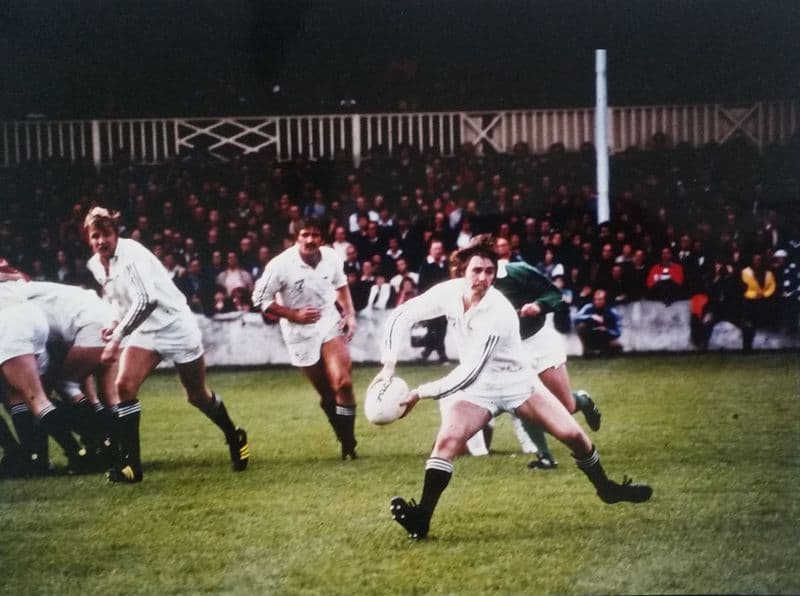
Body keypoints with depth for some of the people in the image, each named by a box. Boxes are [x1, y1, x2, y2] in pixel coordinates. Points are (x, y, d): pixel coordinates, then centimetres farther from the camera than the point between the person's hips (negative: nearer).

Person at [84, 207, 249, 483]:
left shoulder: (131, 254, -22)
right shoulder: (95, 265, 2)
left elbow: (145, 300, -32)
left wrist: (116, 338, -34)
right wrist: (115, 324, -4)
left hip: (176, 325, -6)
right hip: (144, 331, 6)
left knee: (198, 396, 8)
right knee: (124, 385, -18)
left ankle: (235, 438, 35)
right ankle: (131, 464, -13)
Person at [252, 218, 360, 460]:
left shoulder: (331, 258, -8)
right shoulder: (280, 265, -20)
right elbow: (260, 298, -11)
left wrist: (350, 314, 3)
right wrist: (293, 315, -18)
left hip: (330, 323, 2)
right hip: (300, 333, -2)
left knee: (343, 383, -16)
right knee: (327, 394, 6)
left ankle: (349, 445, -2)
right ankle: (345, 439, 26)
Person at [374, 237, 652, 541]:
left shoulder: (497, 314, -30)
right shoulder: (449, 293, -16)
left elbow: (468, 374, -31)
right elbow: (401, 317, -8)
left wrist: (420, 392, -28)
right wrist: (389, 364, -21)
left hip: (517, 381, -2)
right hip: (479, 389, 2)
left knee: (572, 434, -6)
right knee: (447, 440, -22)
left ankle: (606, 489, 20)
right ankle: (421, 518, -24)